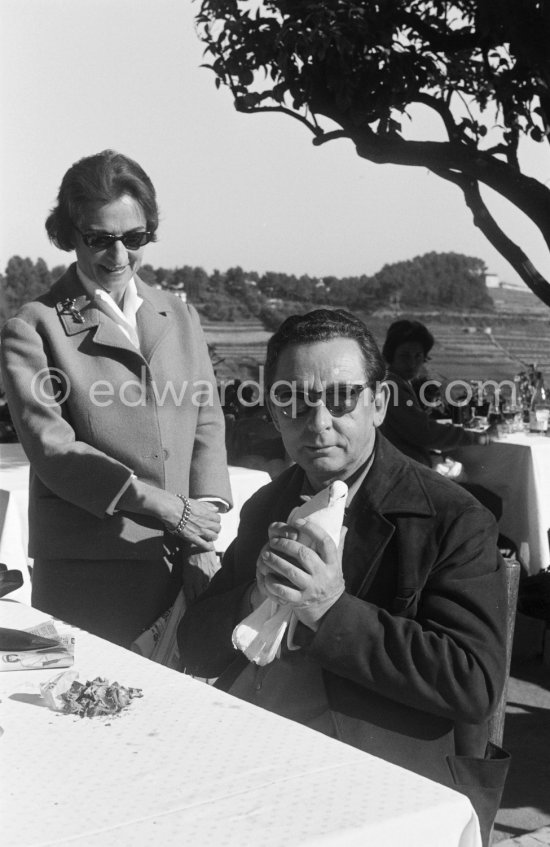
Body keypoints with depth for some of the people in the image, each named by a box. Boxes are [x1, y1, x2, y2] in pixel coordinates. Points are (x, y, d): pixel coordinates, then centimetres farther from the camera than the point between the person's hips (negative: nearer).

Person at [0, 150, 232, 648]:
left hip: (183, 559, 4)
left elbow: (206, 420, 13)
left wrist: (206, 510, -5)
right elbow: (52, 448, -11)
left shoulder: (181, 318, 14)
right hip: (88, 570, -4)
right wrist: (168, 509, -16)